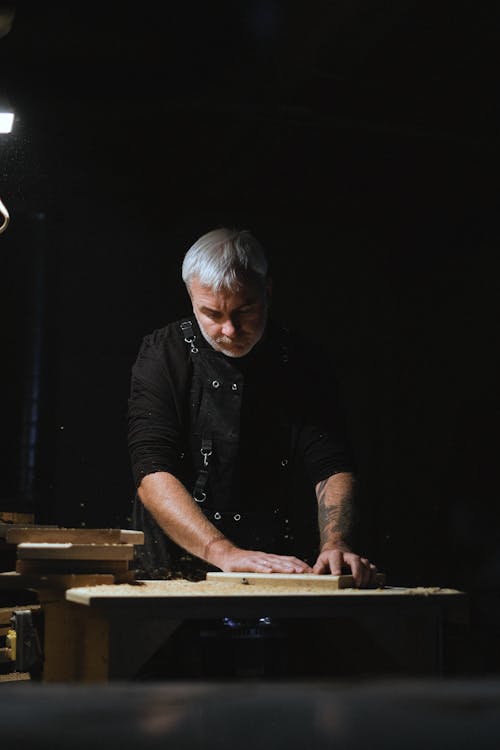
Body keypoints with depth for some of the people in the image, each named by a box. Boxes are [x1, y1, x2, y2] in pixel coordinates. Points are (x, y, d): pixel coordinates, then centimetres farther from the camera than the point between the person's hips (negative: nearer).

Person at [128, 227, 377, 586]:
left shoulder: (303, 362, 2)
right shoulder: (164, 354, -4)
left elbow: (333, 468, -5)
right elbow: (153, 475, -14)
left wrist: (335, 544, -26)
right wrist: (224, 553, -27)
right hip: (179, 577, -1)